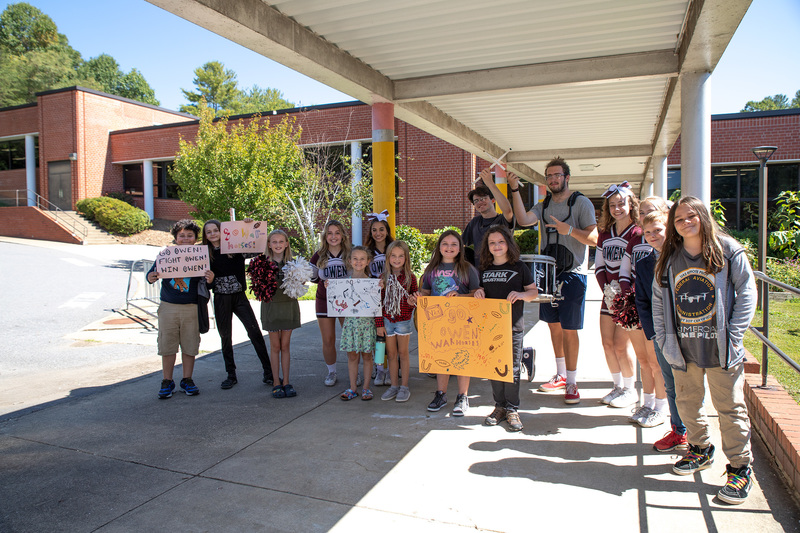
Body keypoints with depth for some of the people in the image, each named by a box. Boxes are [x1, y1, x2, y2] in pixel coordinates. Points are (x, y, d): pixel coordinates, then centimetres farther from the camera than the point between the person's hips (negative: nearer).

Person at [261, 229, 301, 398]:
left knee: (285, 346, 9)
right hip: (271, 306, -1)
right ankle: (277, 383, 16)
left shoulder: (292, 263, 3)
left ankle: (286, 382, 18)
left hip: (289, 305, 1)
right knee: (275, 347, 6)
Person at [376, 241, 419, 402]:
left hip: (404, 320, -2)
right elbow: (379, 301, 1)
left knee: (403, 353, 7)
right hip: (388, 321, 2)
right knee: (391, 354, 10)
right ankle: (394, 385, 22)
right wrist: (379, 323, -1)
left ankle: (404, 387, 17)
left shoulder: (410, 277, -5)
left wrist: (413, 302, -20)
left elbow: (414, 299, 4)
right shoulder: (384, 277, -1)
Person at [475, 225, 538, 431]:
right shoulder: (485, 270, 11)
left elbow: (534, 291, 3)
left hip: (513, 326, -3)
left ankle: (512, 409, 11)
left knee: (512, 369, 0)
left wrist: (521, 294, -17)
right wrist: (478, 293, 0)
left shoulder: (519, 267, 1)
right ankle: (500, 406, 20)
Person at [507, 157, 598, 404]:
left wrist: (569, 229, -25)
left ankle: (571, 383, 6)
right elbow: (523, 220, -7)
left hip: (572, 274, -5)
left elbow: (594, 239, -9)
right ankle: (560, 375, 28)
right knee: (553, 324, 13)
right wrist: (515, 190, -12)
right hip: (548, 272, 6)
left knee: (569, 328, -5)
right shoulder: (544, 205, 13)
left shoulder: (581, 203, -3)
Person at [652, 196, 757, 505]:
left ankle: (740, 468, 17)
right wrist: (663, 337, 1)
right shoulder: (668, 259, 6)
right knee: (687, 402, 15)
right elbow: (658, 300, 9)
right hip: (683, 346, 4)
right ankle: (700, 450, 36)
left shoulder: (728, 250, -4)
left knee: (730, 407, 3)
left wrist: (733, 334, -10)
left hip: (720, 347, -4)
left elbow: (746, 292, -4)